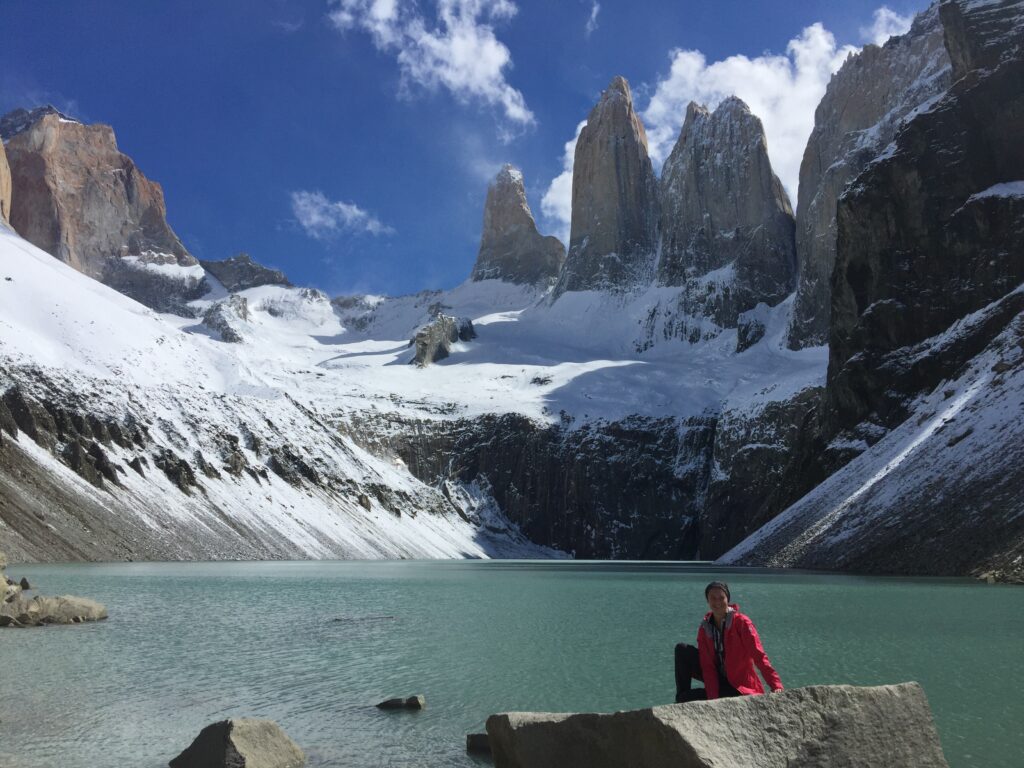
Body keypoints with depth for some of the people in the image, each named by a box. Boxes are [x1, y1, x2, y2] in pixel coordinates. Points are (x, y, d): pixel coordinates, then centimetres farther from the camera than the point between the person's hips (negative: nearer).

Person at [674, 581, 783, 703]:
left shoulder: (741, 622, -17)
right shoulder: (705, 627, -4)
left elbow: (759, 656, -24)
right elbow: (707, 665, -10)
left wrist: (776, 687, -35)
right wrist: (713, 698, -22)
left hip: (738, 686, -5)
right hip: (717, 678, 5)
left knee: (687, 698, -23)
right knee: (682, 649, -12)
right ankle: (681, 699, -5)